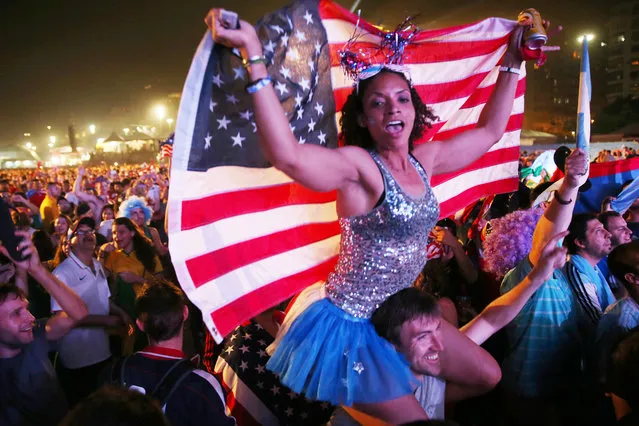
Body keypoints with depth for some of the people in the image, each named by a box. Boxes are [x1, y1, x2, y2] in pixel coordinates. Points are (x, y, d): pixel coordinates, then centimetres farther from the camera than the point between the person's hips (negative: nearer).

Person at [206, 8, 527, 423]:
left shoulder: (424, 160, 3)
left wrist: (512, 63, 13)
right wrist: (254, 55, -46)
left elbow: (489, 132, 15)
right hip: (350, 327, -8)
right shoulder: (358, 165, -21)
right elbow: (288, 155, -40)